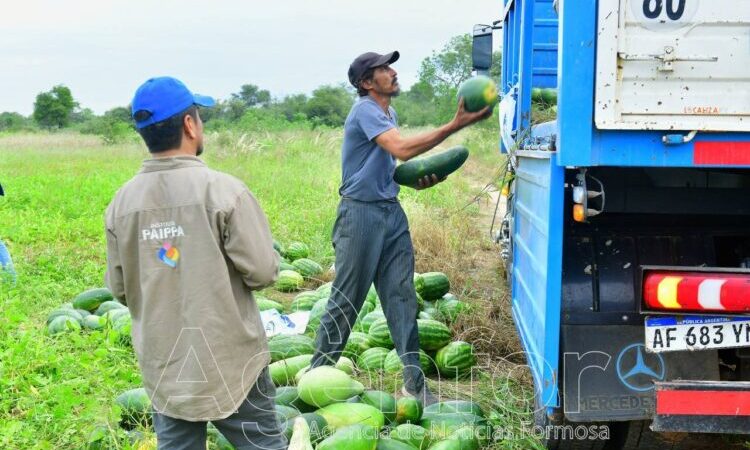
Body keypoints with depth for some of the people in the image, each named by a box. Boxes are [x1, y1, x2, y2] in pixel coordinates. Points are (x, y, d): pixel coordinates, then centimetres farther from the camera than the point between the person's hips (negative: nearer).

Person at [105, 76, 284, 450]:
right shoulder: (223, 189, -16)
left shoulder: (121, 202, -3)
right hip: (229, 360, -4)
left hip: (163, 367, 4)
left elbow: (120, 289, 5)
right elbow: (262, 271, -14)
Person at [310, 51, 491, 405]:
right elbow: (403, 149, -28)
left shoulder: (389, 113, 15)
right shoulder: (365, 111, -13)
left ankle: (414, 382, 10)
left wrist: (419, 180, 1)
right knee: (346, 300, 0)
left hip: (391, 212, 8)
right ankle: (317, 373, 16)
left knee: (401, 296, 5)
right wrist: (456, 125, -30)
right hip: (361, 213, -8)